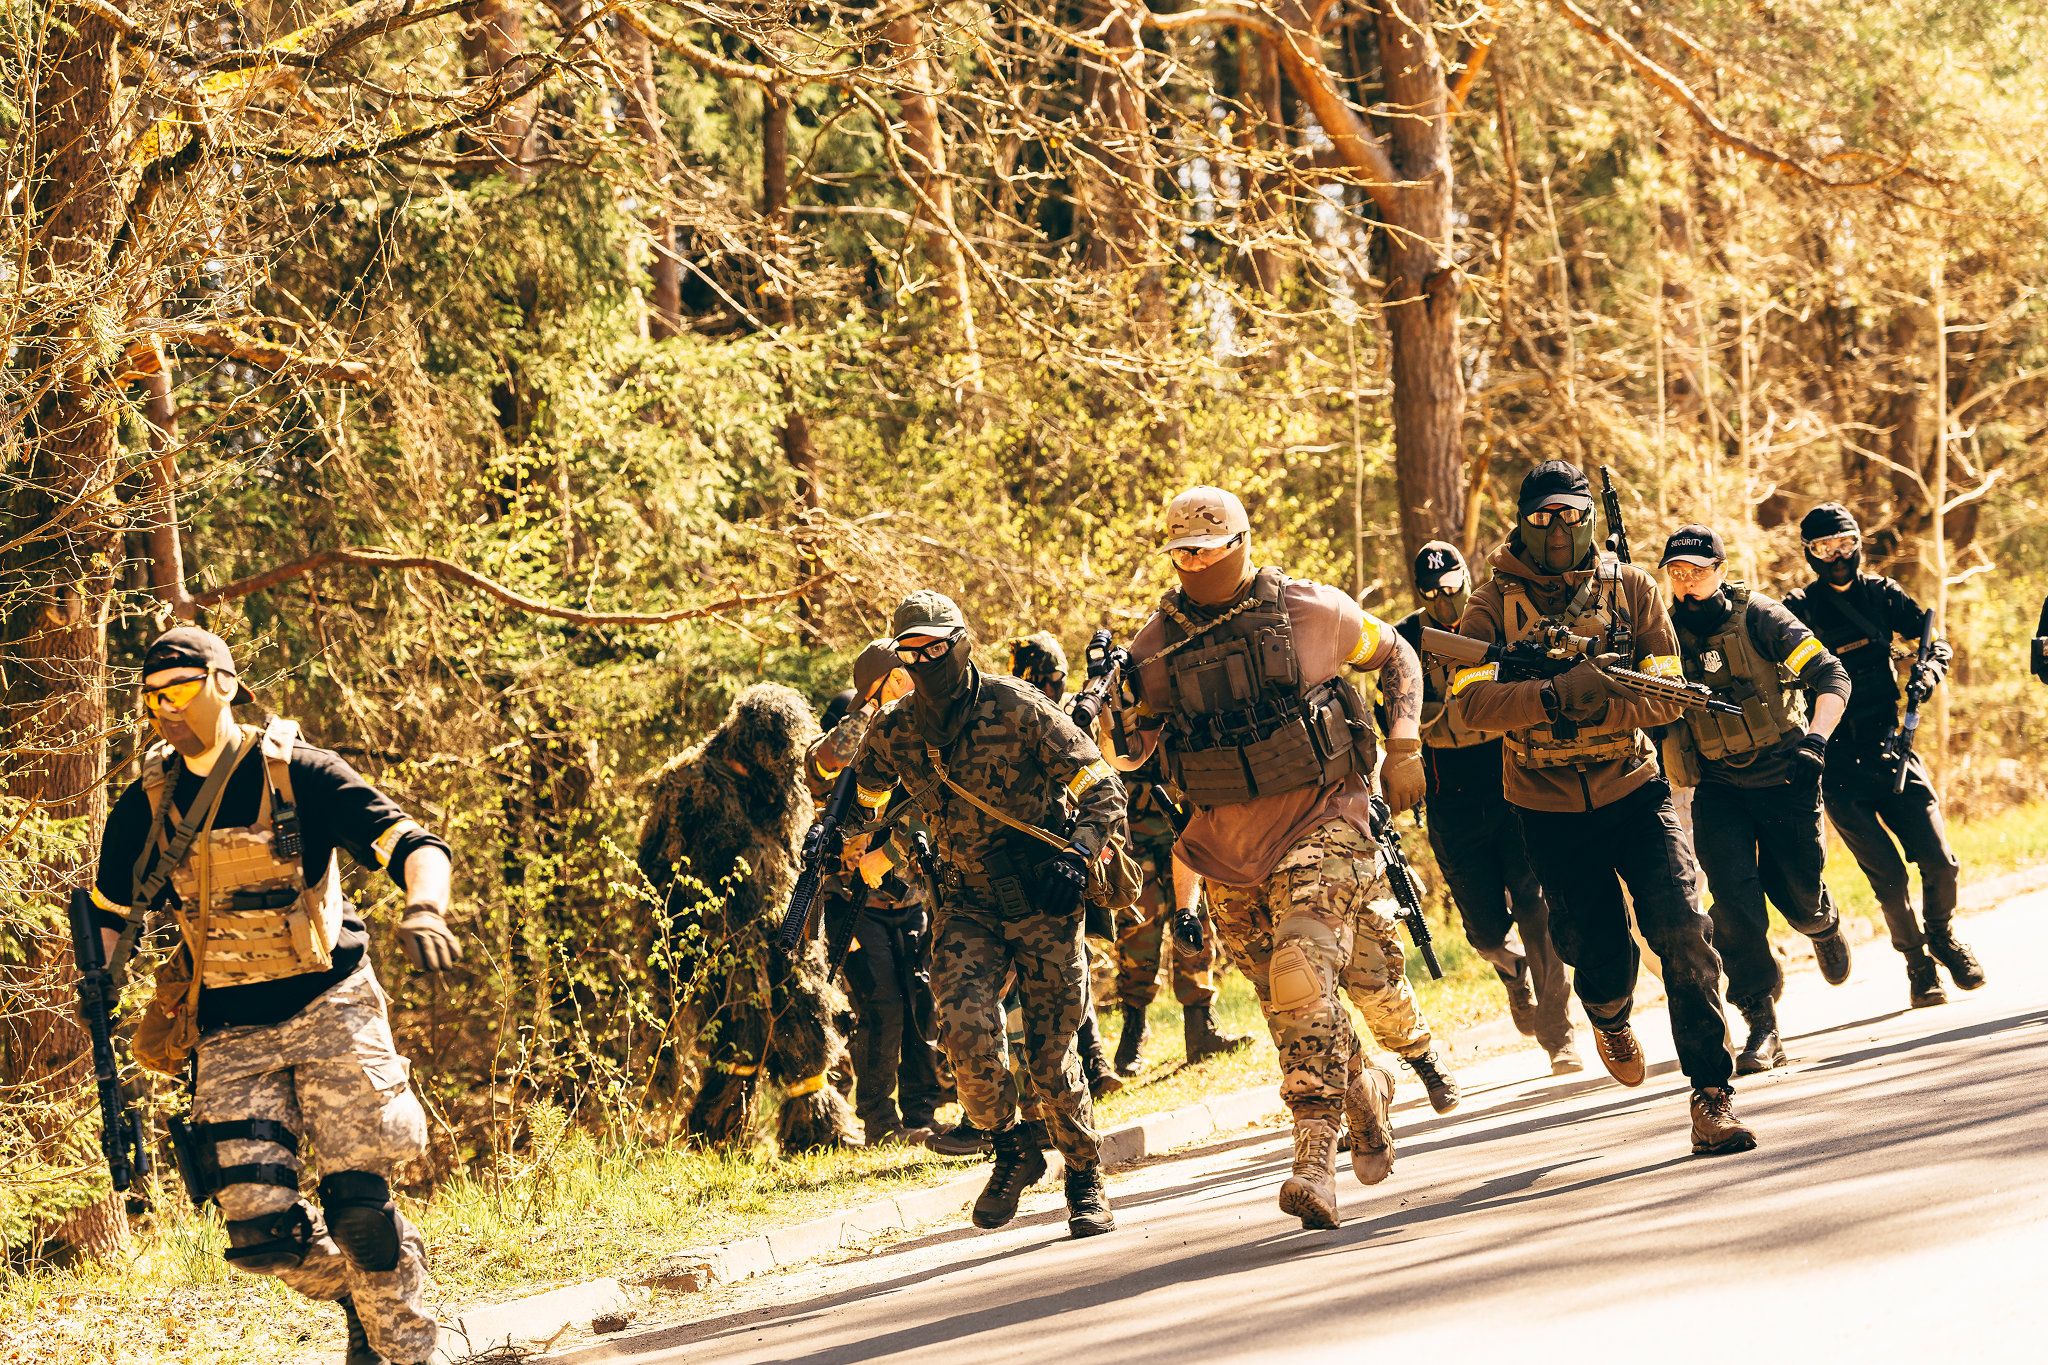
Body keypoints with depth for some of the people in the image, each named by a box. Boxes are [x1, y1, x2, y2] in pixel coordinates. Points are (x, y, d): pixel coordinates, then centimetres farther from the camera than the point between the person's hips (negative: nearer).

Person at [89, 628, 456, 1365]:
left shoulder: (297, 774, -6)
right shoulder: (146, 806, 6)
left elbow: (416, 846, -10)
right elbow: (111, 917, 18)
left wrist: (424, 912, -31)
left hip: (328, 1007, -3)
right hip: (232, 1032, 3)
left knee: (358, 1206, -11)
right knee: (260, 1229, -10)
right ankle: (355, 1291, 21)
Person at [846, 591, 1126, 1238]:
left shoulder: (1016, 709, -14)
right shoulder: (893, 731, -1)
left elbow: (1103, 790, -10)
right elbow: (864, 800, 23)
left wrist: (1076, 857, -24)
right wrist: (841, 837, 6)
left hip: (1043, 898, -3)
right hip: (966, 901, 3)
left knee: (1050, 1052, -2)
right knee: (966, 1025, -21)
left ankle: (1086, 1180, 20)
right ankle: (1011, 1152, 3)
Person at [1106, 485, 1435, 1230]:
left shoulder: (1309, 611, -5)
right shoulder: (1157, 644, 2)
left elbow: (1397, 656, 11)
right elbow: (1128, 755, 8)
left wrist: (1404, 747, 0)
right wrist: (1122, 719, -15)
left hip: (1320, 819, -4)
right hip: (1228, 843, 4)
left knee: (1304, 975, -21)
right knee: (1285, 999, 6)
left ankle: (1316, 1161, -17)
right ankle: (1365, 1092, 33)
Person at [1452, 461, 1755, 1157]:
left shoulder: (1631, 588, -1)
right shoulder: (1494, 604, -5)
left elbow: (1667, 696, -7)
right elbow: (1474, 701, -20)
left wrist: (1588, 705, -25)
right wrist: (1557, 695, -35)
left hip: (1633, 790, 1)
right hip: (1550, 807, -1)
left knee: (1683, 933, -16)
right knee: (1601, 955, 2)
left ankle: (1712, 1095, -12)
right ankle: (1610, 1018, 41)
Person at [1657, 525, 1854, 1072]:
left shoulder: (1758, 618, -8)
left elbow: (1831, 676, -10)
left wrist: (1815, 738, -25)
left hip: (1781, 777, -2)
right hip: (1716, 787, 2)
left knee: (1796, 894, 3)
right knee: (1733, 897, -15)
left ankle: (1824, 925, 43)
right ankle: (1763, 1027, -9)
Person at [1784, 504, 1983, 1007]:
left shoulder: (1881, 594, 8)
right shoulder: (1800, 610, 0)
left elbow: (1935, 640, 13)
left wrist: (1927, 670, -9)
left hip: (1891, 751, 3)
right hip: (1838, 767, -3)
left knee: (1940, 864, -4)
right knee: (1889, 876, -9)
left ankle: (1941, 935, 26)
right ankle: (1919, 967, 13)